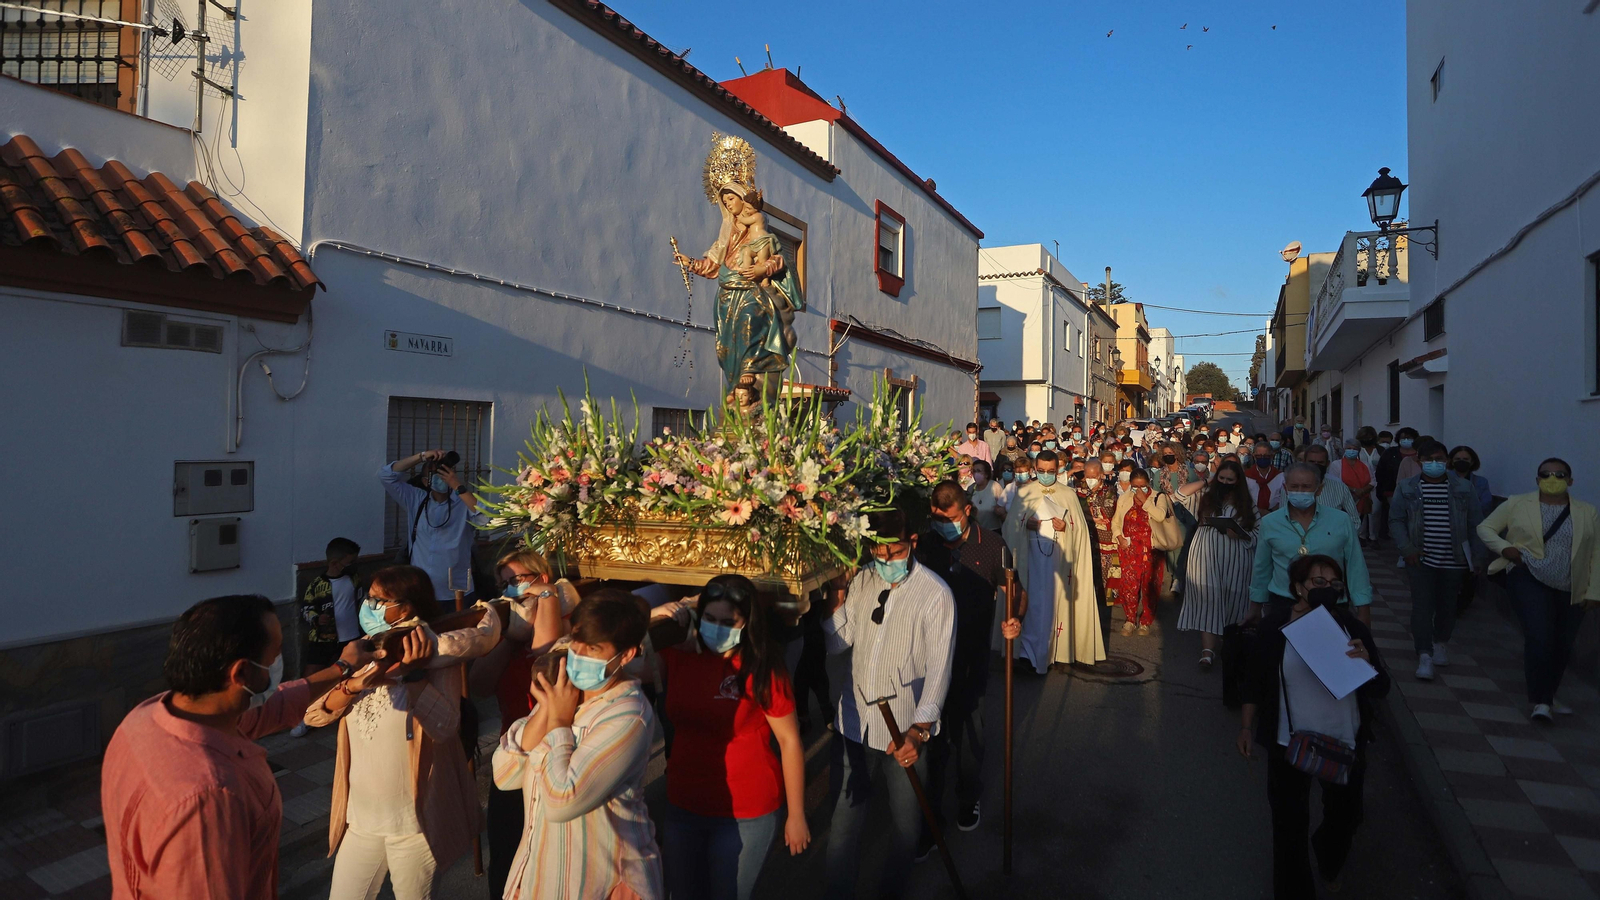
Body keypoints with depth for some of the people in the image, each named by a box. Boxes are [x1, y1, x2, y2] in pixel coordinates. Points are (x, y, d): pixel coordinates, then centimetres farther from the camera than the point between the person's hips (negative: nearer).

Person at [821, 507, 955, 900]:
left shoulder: (935, 594, -14)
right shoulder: (861, 580, -1)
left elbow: (938, 668, -16)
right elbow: (835, 643, 1)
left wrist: (919, 730, -23)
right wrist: (836, 604, -15)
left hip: (905, 728, -3)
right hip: (854, 721, 3)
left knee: (905, 821, 16)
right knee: (845, 815, 14)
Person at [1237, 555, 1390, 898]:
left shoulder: (1352, 628, -7)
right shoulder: (1275, 627, -13)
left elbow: (1381, 689, -6)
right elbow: (1254, 681, -3)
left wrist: (1366, 662, -27)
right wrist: (1246, 727, -2)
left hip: (1345, 745, 3)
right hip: (1289, 744, -3)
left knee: (1345, 816, 24)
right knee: (1290, 824, 6)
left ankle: (1329, 864, 57)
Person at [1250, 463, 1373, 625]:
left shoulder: (1341, 521, -2)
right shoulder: (1269, 523, -1)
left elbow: (1356, 567, 2)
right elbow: (1262, 569, 8)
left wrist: (1363, 610, 1)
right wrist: (1255, 609, 12)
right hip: (1282, 604, 0)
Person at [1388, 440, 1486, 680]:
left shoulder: (1464, 488, 1)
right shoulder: (1406, 488, -2)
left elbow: (1475, 523, 5)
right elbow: (1396, 520, 0)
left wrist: (1475, 555, 2)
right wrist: (1407, 549, -11)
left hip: (1453, 559, 2)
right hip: (1421, 559, -2)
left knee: (1447, 605, 14)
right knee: (1422, 606, -6)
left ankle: (1441, 643, 36)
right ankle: (1424, 655, -4)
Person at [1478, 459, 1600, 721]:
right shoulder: (1516, 504, -1)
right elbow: (1485, 527, 4)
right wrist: (1503, 548, -14)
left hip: (1571, 589, 4)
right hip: (1530, 579, -3)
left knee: (1562, 646, 14)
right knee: (1539, 637, -19)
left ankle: (1548, 695, 34)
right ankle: (1540, 700, -12)